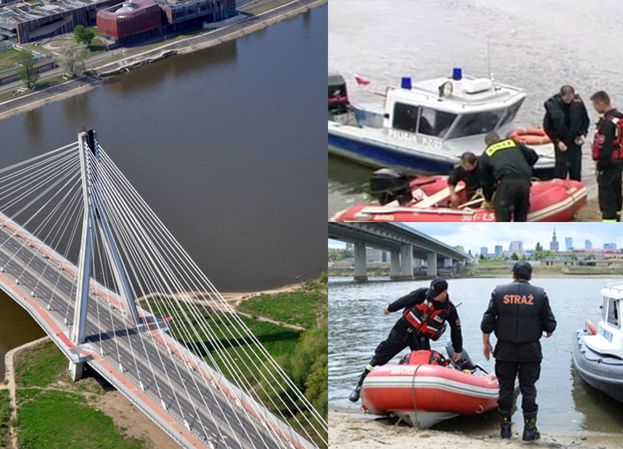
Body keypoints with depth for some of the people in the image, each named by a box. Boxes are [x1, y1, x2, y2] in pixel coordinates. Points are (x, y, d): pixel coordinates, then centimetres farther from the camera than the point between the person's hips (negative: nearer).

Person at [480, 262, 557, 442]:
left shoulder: (499, 292, -1)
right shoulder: (539, 294, -3)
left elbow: (487, 322, -1)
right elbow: (550, 324, -1)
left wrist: (486, 343, 11)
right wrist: (548, 331, 22)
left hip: (505, 351, 1)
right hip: (530, 352, -1)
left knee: (505, 388, 10)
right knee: (528, 389, 6)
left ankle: (505, 427, 15)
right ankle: (530, 428, 6)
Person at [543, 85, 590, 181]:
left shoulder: (578, 102, -9)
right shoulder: (552, 105, -15)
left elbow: (586, 120, 8)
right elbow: (547, 127, -5)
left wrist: (583, 134, -5)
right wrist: (557, 141, -11)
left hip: (575, 142, 3)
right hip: (561, 143, -2)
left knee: (576, 174, 9)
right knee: (560, 172, -4)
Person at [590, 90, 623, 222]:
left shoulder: (607, 122, -22)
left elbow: (605, 147, -24)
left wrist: (601, 165, -17)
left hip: (608, 165, -10)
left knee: (606, 193, -7)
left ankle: (609, 219, -8)